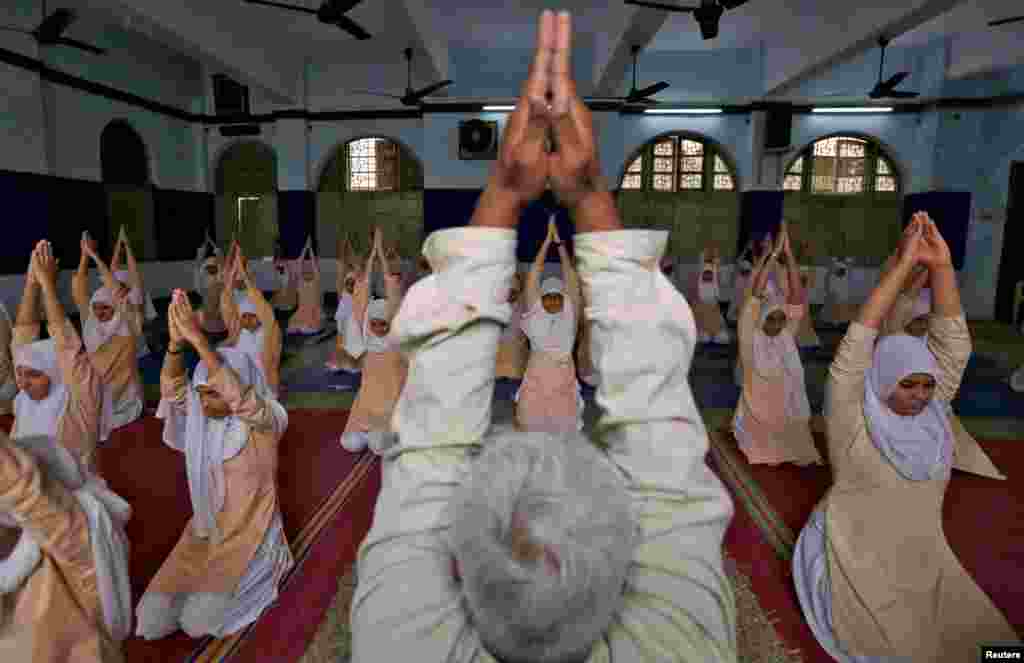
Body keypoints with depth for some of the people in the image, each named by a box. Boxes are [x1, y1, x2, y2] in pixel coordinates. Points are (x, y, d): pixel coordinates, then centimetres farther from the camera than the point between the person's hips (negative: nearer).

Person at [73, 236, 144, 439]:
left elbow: (117, 291, -20)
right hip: (95, 387, 4)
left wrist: (95, 256, -19)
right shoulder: (91, 323, 4)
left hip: (122, 392, -4)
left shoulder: (128, 325, -9)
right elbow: (79, 291, 0)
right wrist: (84, 255, -8)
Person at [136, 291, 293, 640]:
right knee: (152, 620, -5)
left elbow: (238, 395, -38)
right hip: (205, 529, 5)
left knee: (197, 621, -15)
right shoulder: (201, 417, -1)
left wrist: (198, 340, -44)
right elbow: (172, 389, -17)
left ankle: (258, 569, 12)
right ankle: (212, 582, 23)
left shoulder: (267, 420, -18)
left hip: (250, 530, -5)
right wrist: (176, 343, -36)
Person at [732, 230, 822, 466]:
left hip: (787, 412, 3)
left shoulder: (787, 335, -1)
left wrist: (789, 255, -16)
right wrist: (774, 254, -19)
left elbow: (797, 297, -9)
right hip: (757, 410, -3)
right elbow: (756, 293, -18)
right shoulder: (750, 336, -10)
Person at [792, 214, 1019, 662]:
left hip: (924, 558, 6)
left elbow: (952, 343, -11)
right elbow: (856, 344, -28)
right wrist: (904, 265, -29)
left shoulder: (929, 411, -2)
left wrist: (941, 265, -22)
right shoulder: (852, 419, -17)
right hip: (862, 560, -5)